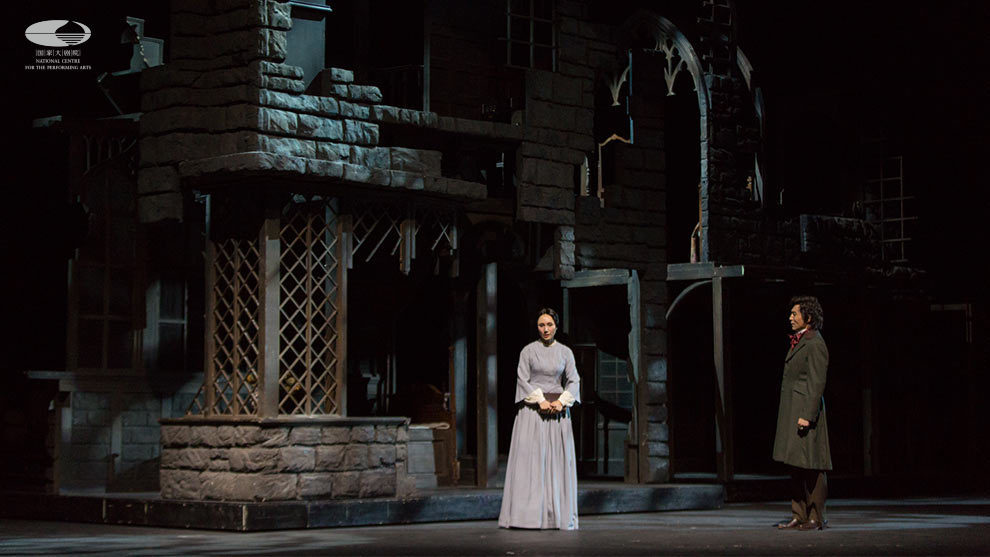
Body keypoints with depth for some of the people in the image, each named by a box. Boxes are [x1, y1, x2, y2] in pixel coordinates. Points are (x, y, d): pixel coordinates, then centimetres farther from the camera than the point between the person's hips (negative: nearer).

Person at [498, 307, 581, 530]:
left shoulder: (565, 352, 10)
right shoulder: (528, 351, 2)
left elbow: (573, 381, 6)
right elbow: (523, 379, -3)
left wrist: (561, 402, -9)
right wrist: (540, 401, -13)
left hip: (558, 409, 3)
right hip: (532, 409, -3)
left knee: (559, 460, 0)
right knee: (529, 459, -7)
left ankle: (559, 515, 2)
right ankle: (527, 514, -8)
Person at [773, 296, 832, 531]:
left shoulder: (815, 344, -11)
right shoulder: (799, 341, 18)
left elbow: (817, 383, -17)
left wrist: (807, 415, -22)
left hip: (806, 409, -10)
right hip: (792, 413, 10)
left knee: (810, 467, -6)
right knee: (795, 467, 10)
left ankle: (816, 518, -1)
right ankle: (799, 516, 14)